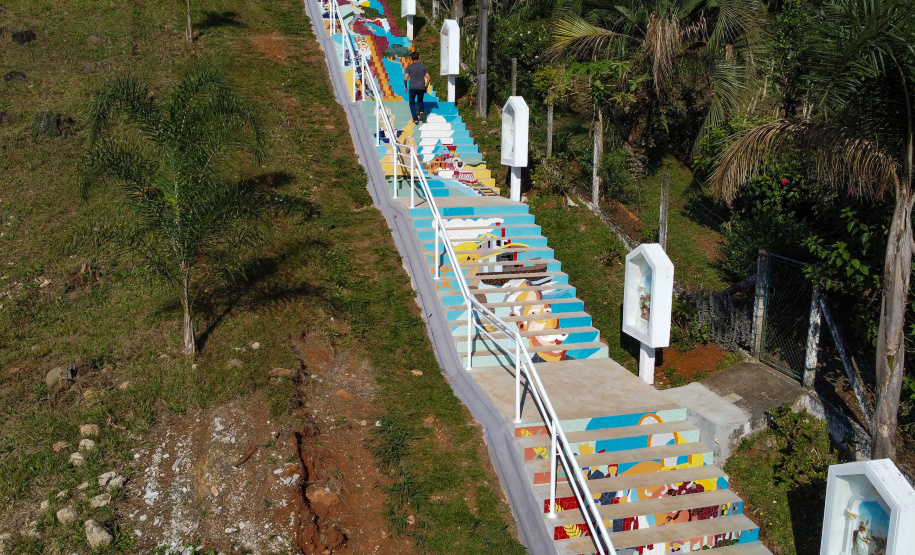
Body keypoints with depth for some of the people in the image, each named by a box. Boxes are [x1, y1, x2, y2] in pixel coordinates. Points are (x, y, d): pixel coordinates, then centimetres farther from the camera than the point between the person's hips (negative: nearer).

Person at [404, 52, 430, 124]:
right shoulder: (423, 67, 6)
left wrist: (406, 87, 10)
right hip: (421, 88, 2)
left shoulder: (409, 67, -1)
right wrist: (426, 87, 15)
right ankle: (421, 111, -8)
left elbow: (405, 79, -6)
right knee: (420, 101, 23)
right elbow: (428, 78, 3)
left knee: (412, 103, 12)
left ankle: (415, 119, 0)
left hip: (412, 88, -2)